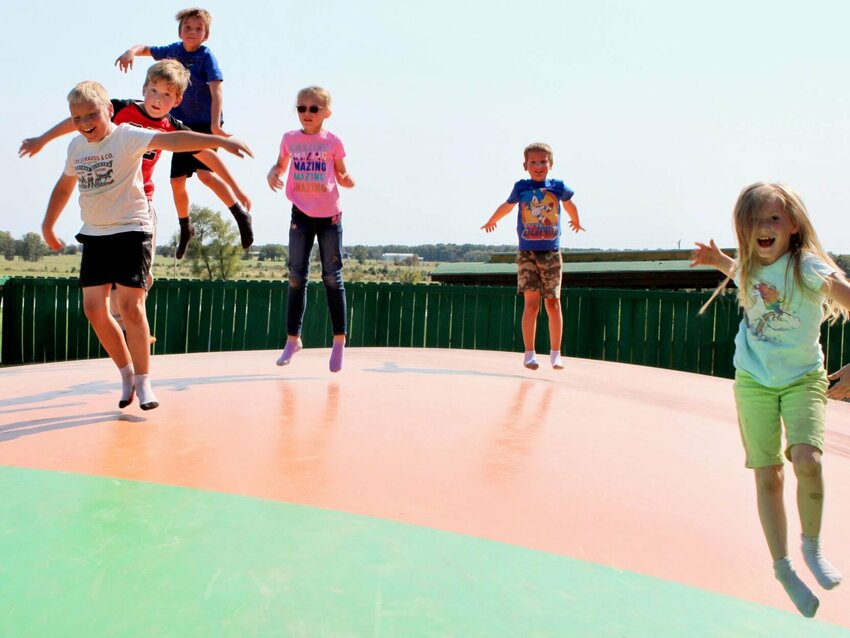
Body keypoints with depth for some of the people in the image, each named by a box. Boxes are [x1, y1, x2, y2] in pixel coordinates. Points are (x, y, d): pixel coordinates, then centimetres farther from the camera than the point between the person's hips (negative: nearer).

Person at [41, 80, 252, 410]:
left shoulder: (127, 136, -11)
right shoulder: (76, 146, 9)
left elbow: (172, 140, -28)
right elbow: (64, 186, 25)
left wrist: (221, 141, -40)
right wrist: (48, 225, 31)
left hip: (132, 229, -6)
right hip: (94, 234, 6)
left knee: (130, 305, -11)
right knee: (94, 308, 0)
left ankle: (143, 381, 2)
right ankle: (127, 373, 17)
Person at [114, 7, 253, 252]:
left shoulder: (207, 56, -10)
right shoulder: (174, 51, 6)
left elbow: (216, 90, -22)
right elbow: (145, 48, 19)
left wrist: (215, 124, -36)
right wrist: (131, 52, -6)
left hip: (205, 124, -6)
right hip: (183, 124, 6)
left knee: (205, 173, -26)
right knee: (177, 181, 7)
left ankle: (241, 215, -14)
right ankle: (186, 228, 27)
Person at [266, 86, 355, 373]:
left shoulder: (333, 141, -3)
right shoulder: (290, 139, 2)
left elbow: (341, 174, 2)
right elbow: (280, 165, 14)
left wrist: (348, 180, -21)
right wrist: (272, 175, -8)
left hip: (329, 215, -2)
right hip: (301, 215, 2)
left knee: (332, 278, 3)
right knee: (296, 277, 6)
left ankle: (339, 340, 13)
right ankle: (292, 338, 16)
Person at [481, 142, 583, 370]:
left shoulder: (558, 187, 5)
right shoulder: (521, 187, 3)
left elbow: (569, 204, 27)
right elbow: (507, 206, 23)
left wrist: (576, 222, 43)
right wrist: (490, 222, 38)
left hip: (551, 253, 1)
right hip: (527, 253, -1)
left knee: (553, 303, 3)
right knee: (531, 302, -7)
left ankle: (555, 353, 12)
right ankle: (529, 353, -1)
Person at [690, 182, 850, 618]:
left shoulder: (809, 266, -19)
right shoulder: (749, 267, -2)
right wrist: (719, 261, 7)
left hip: (803, 378, -3)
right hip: (754, 381, 3)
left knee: (807, 461, -24)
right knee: (767, 475, 3)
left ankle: (812, 544, 5)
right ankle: (782, 566, 21)